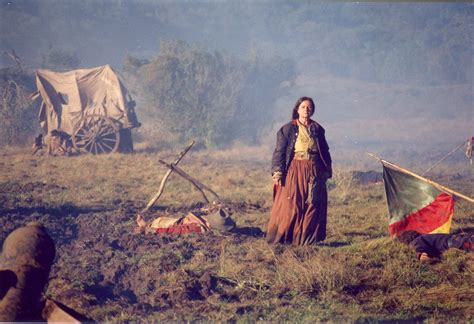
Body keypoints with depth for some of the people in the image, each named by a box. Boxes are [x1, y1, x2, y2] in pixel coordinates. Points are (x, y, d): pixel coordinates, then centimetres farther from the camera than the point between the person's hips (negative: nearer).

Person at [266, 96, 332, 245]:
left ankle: (308, 238, 11)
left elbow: (325, 152, 16)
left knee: (312, 205, 4)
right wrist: (277, 172, -11)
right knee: (290, 206, -5)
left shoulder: (317, 129, 10)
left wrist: (327, 171, 13)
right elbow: (279, 152, -3)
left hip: (314, 173, 4)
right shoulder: (288, 129, 0)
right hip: (294, 171, -4)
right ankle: (283, 237, 2)